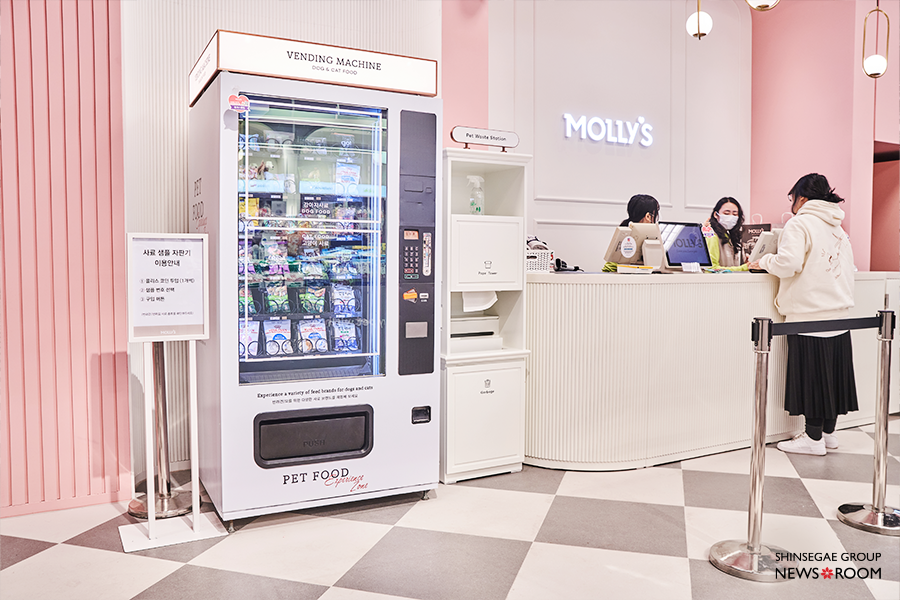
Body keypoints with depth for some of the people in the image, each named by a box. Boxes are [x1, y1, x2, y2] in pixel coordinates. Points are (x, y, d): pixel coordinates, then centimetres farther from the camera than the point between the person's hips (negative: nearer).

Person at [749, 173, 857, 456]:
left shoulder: (800, 224, -8)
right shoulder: (838, 228, 16)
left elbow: (789, 263, -20)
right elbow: (847, 268, 19)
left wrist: (764, 261, -4)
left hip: (809, 314, -8)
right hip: (839, 313, 8)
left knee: (811, 373, -1)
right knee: (831, 371, 13)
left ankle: (814, 438, 6)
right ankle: (828, 432, 23)